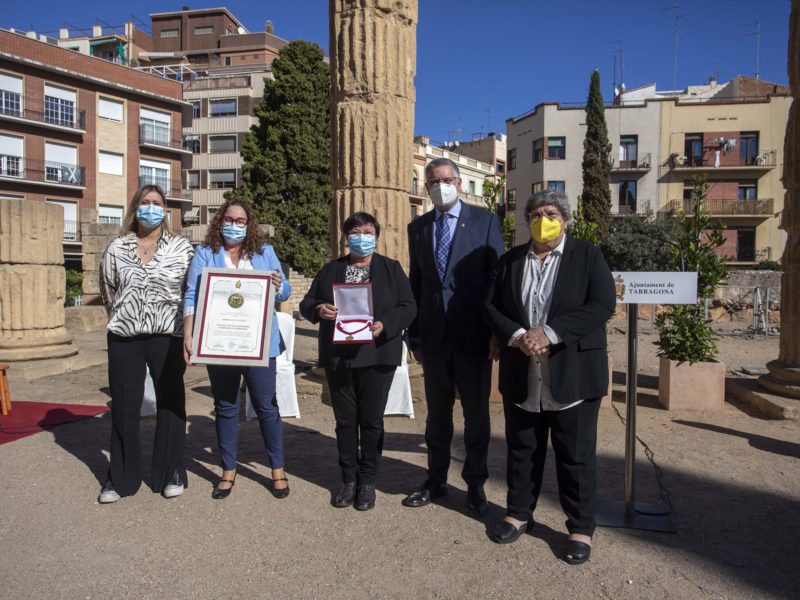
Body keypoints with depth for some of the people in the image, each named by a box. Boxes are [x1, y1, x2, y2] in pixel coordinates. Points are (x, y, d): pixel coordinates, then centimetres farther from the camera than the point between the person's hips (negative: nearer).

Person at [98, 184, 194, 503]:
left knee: (170, 404, 6)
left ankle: (171, 473, 20)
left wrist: (177, 322, 3)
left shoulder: (182, 248, 0)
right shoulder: (116, 249, 5)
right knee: (123, 407, 8)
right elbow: (107, 291, 14)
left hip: (167, 337, -1)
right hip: (124, 338, 2)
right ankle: (120, 478, 22)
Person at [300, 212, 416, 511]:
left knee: (371, 420, 7)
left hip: (376, 356, -2)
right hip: (337, 357, 2)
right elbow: (306, 303, 9)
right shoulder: (330, 269, 11)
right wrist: (319, 309, -14)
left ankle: (367, 481, 21)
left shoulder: (391, 268, 4)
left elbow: (408, 307, -3)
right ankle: (348, 478, 24)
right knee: (345, 419, 10)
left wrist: (384, 325, -20)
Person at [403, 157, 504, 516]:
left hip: (472, 335, -3)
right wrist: (414, 334, 8)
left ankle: (475, 485, 24)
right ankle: (436, 480, 28)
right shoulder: (417, 228, 9)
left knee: (476, 413, 8)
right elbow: (415, 282, 11)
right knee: (437, 413, 14)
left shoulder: (485, 221, -1)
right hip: (434, 335, 3)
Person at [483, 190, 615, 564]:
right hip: (521, 376, 3)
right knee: (521, 450, 15)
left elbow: (602, 305, -11)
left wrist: (549, 333, -20)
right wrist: (517, 335, -14)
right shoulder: (510, 260, 10)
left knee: (575, 454, 6)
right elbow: (491, 305, 5)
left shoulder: (588, 256, 0)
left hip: (572, 373, -3)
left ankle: (581, 527, 22)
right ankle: (519, 512, 32)